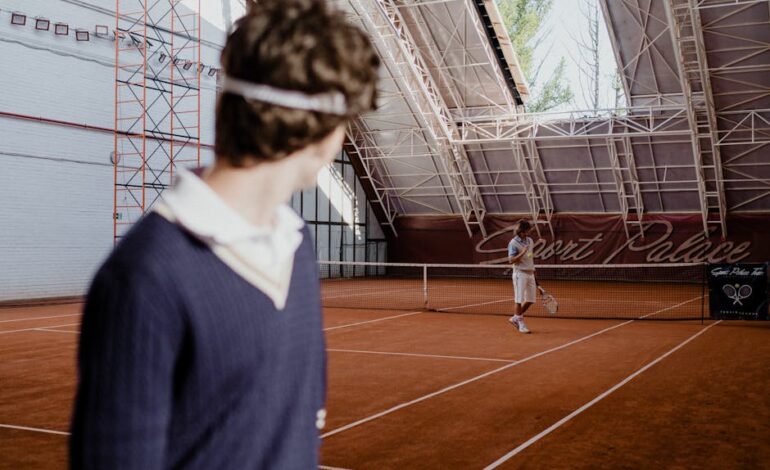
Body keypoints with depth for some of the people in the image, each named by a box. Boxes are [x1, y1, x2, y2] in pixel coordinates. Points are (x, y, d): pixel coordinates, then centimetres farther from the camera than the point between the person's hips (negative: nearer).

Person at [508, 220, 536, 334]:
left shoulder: (530, 241, 11)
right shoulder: (513, 243, -10)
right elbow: (511, 260, -14)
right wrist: (522, 253, -27)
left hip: (530, 274, 7)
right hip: (520, 274, -7)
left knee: (530, 300, 7)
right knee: (519, 300, -2)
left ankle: (515, 318, 23)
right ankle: (521, 323, 8)